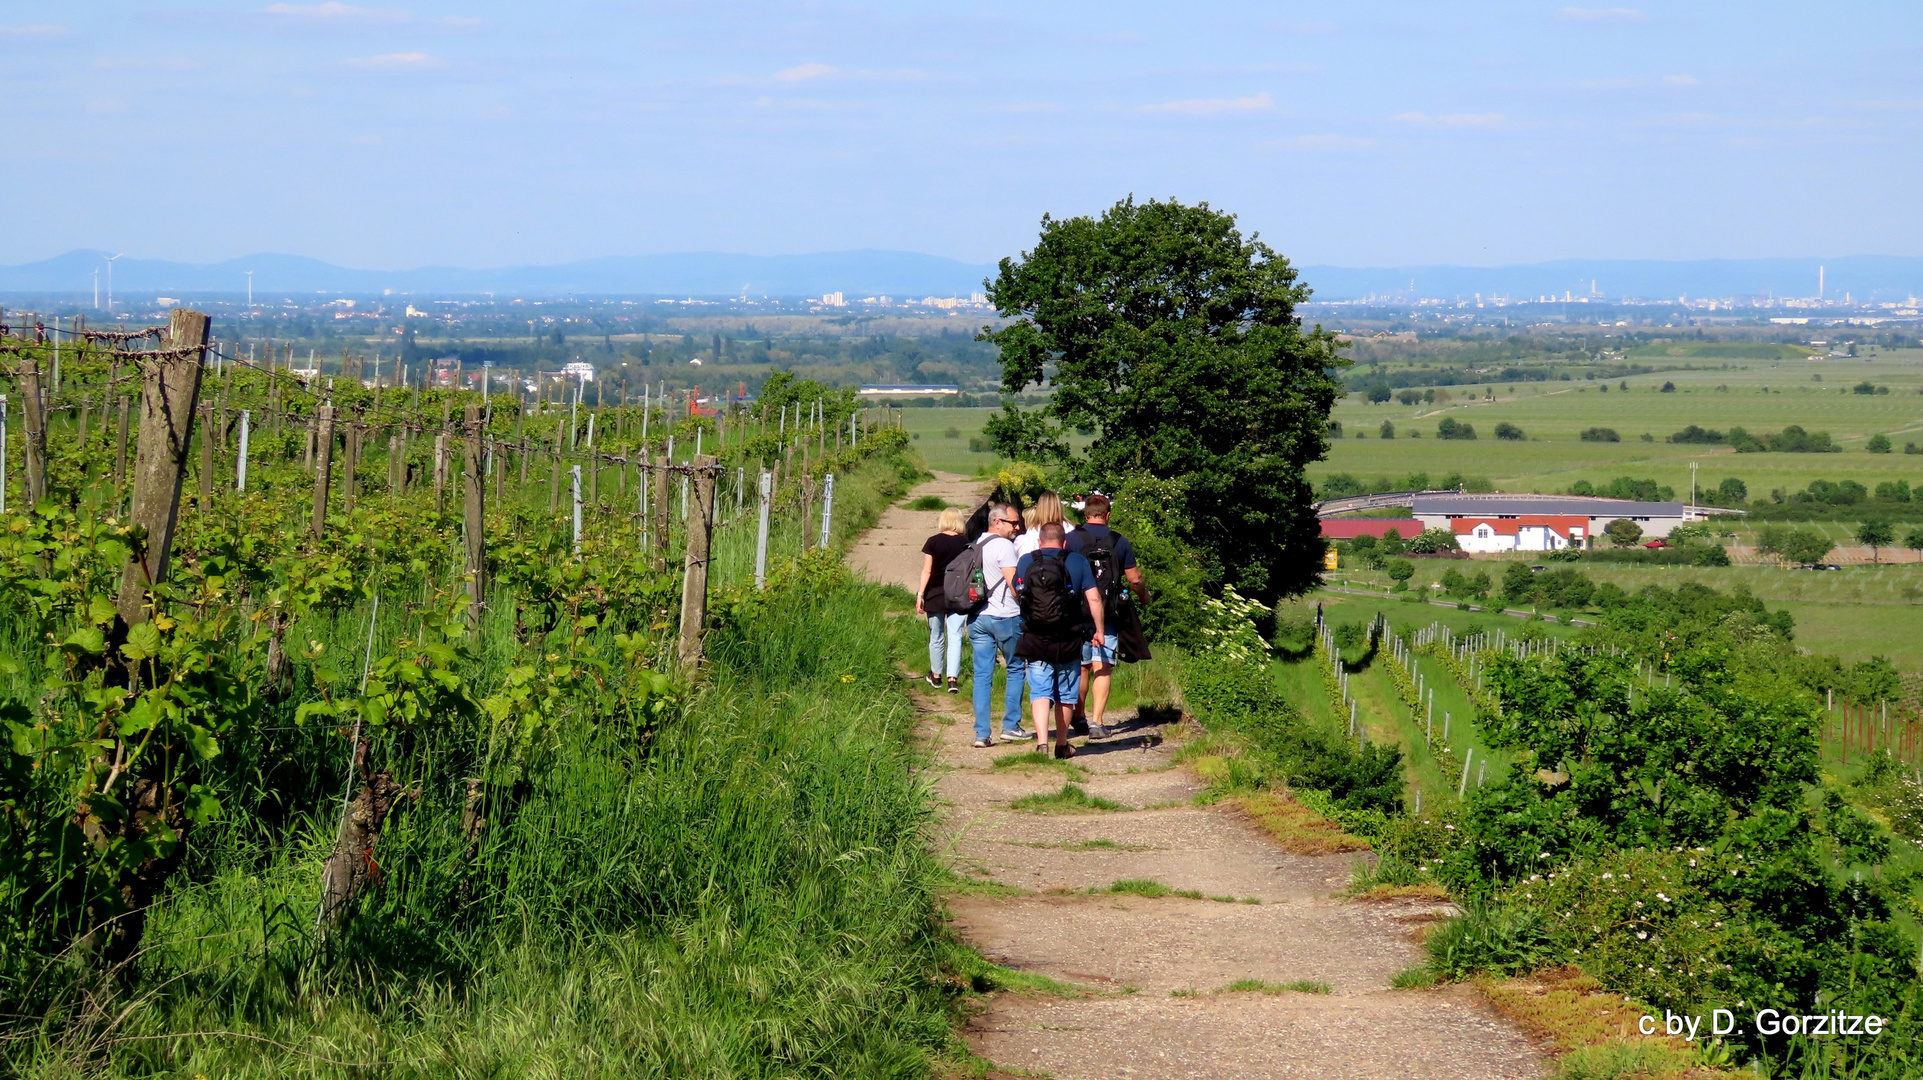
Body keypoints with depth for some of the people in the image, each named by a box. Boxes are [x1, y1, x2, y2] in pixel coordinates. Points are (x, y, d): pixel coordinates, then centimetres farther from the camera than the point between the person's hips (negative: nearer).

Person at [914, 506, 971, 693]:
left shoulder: (933, 542, -4)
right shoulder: (965, 544, -2)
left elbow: (927, 571, -6)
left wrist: (920, 594, -3)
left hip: (935, 595, 0)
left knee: (936, 637, 15)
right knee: (955, 637, -2)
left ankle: (936, 675, 29)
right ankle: (953, 678, -14)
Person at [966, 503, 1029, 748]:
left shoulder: (976, 544, 14)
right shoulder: (1003, 545, -11)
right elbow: (1014, 583, -14)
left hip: (976, 617, 6)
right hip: (1004, 617, -6)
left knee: (982, 675, 4)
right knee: (1016, 669, 10)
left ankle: (981, 733, -1)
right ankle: (1010, 726, 8)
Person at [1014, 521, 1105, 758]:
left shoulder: (1025, 562, 2)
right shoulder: (1077, 561, -1)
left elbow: (1017, 592, 17)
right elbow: (1094, 598, -5)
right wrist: (1098, 630, 4)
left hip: (1035, 641, 0)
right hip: (1069, 641, 0)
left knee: (1040, 692, -1)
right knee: (1066, 694, 14)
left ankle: (1042, 741, -19)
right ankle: (1062, 745, 24)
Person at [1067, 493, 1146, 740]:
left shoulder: (1072, 539, -3)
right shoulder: (1120, 542, 0)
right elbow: (1134, 579, 4)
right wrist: (1143, 597, 24)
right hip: (1108, 614, -1)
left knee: (1081, 666, 15)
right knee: (1102, 668, -2)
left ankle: (1079, 716, 25)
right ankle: (1097, 720, -10)